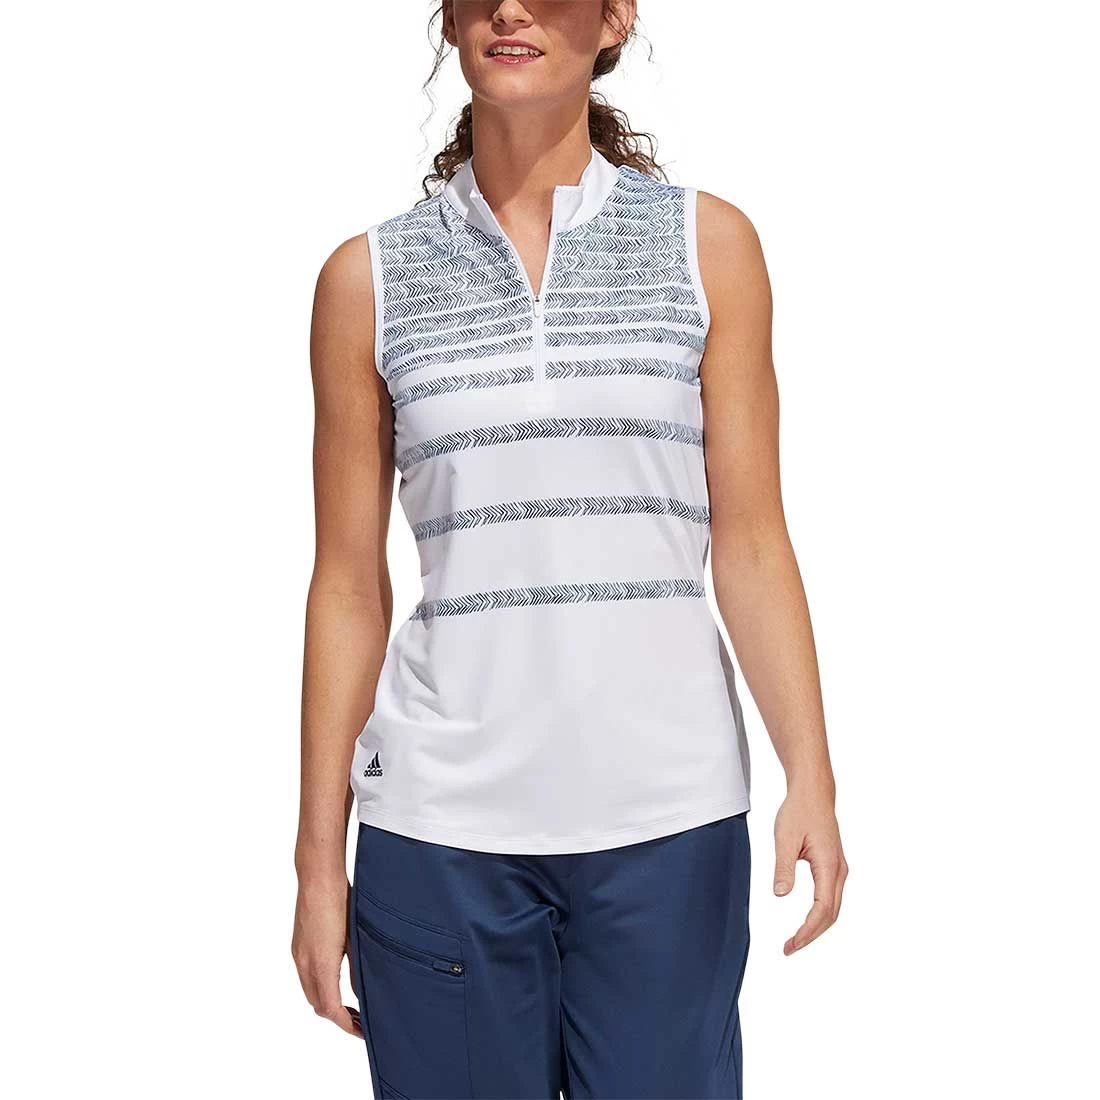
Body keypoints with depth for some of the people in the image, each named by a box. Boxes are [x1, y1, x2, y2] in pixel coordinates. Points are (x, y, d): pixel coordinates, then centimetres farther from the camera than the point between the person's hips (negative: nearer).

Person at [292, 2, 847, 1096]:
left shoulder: (708, 242, 4)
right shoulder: (370, 275, 4)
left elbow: (750, 543, 2)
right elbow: (350, 583, 5)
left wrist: (812, 779, -8)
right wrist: (318, 856, 4)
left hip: (667, 812, 0)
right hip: (441, 819, 0)